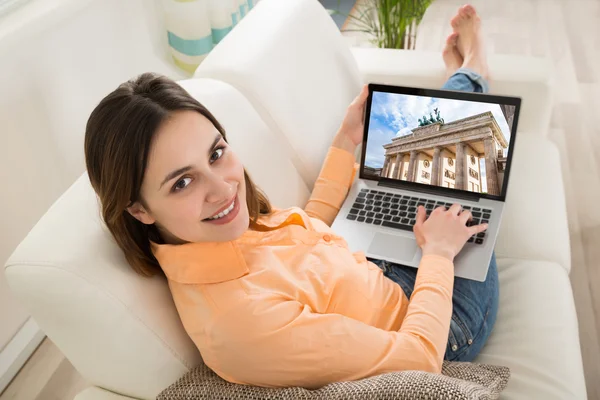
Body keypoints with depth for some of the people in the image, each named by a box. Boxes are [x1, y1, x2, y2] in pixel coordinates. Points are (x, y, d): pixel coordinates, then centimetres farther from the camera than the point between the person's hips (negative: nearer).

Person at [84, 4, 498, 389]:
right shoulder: (240, 318, -43)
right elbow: (419, 356, -33)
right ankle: (468, 76, 39)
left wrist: (346, 141, 5)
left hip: (384, 278, 6)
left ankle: (466, 78, 49)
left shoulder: (230, 233, -17)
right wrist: (438, 252, -18)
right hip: (444, 331, -6)